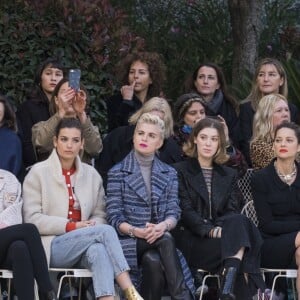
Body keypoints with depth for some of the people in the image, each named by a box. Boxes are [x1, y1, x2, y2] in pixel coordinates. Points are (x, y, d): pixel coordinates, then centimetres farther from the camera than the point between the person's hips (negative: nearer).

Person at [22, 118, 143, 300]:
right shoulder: (38, 173, 2)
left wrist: (92, 226, -12)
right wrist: (73, 226, -15)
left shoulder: (92, 174, 14)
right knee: (106, 231, -29)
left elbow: (100, 215, 14)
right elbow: (32, 219, -6)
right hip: (51, 246, -3)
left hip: (83, 248, 3)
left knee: (98, 249, -36)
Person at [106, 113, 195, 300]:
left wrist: (163, 226, -21)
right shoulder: (117, 173, 5)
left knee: (154, 262, -33)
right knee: (165, 240, -32)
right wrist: (136, 231, -24)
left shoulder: (169, 174, 16)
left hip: (158, 238, 3)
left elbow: (174, 213, 3)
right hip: (128, 242, -3)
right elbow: (114, 217, -4)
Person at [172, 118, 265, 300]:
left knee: (240, 223, -33)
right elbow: (185, 211, -3)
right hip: (192, 240, -4)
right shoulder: (180, 171, 8)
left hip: (220, 233, 4)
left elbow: (232, 211, 9)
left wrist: (221, 229, -15)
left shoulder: (229, 175, 23)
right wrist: (210, 230, -21)